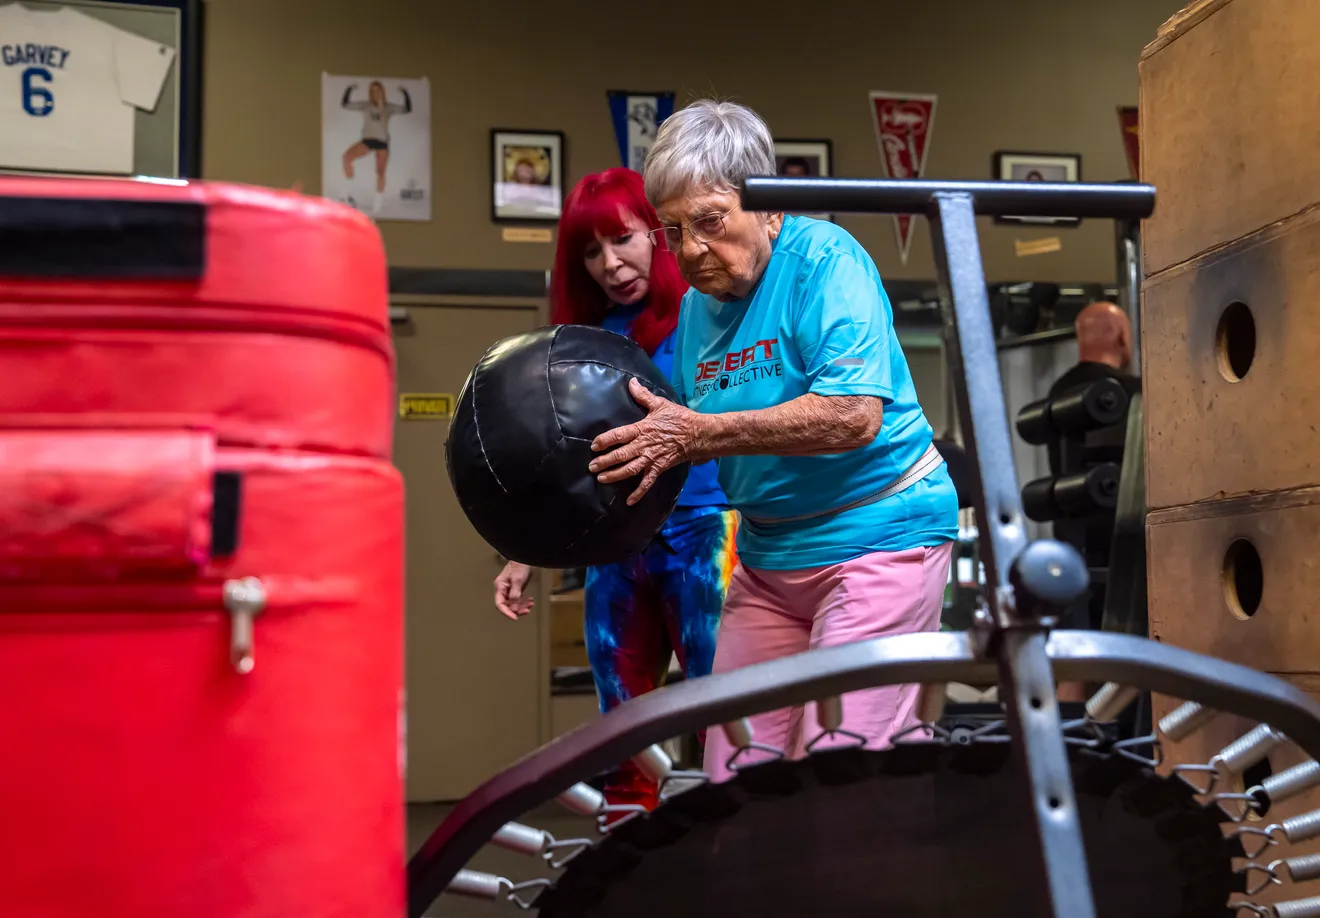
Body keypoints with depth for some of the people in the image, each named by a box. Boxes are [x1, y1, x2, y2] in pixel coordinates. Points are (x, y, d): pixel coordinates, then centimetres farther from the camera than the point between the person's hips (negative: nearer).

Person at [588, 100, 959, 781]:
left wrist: (698, 433, -27)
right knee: (736, 775, 7)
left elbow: (854, 414, -27)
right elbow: (681, 440, 14)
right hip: (768, 552, 7)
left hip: (876, 537, -7)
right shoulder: (697, 304, 8)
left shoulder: (825, 259, -14)